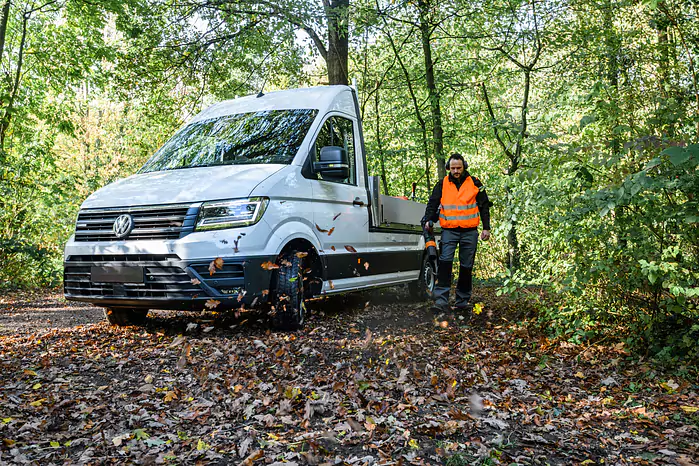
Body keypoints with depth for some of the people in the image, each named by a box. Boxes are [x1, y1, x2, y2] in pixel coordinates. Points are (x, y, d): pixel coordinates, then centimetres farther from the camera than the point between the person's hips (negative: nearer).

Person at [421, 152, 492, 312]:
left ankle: (463, 301, 17)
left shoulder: (474, 183, 4)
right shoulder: (442, 184, 5)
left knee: (466, 266, 6)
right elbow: (432, 203, 10)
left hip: (469, 232, 1)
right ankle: (441, 300, -21)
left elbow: (484, 206, 9)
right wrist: (428, 219, -7)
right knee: (445, 261, -19)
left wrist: (486, 228, 5)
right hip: (449, 231, -1)